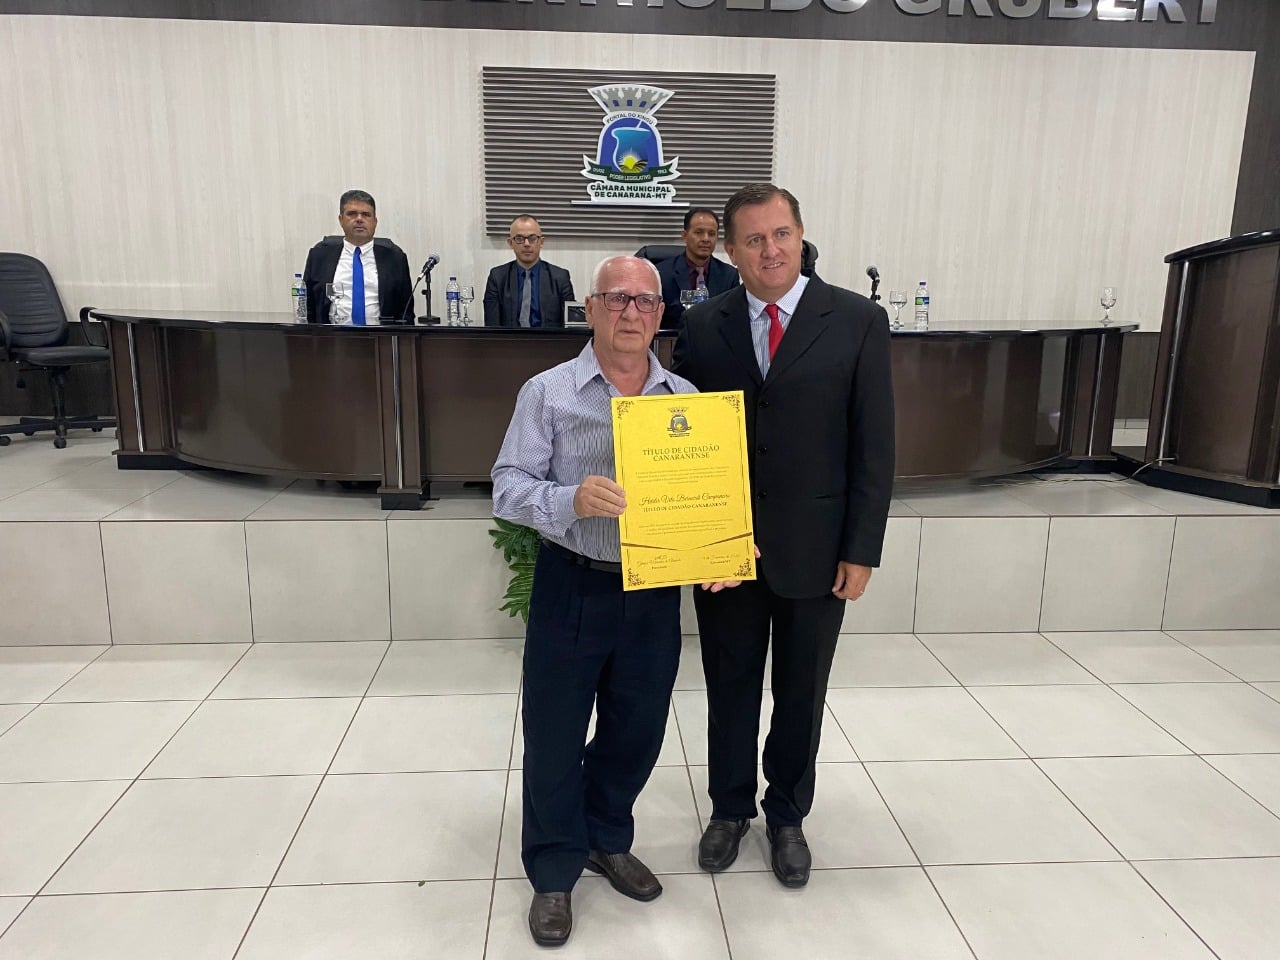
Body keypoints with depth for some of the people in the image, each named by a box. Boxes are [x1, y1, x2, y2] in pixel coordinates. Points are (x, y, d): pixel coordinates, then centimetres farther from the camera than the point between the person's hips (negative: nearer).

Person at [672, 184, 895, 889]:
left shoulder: (858, 322, -6)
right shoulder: (702, 327, 0)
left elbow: (874, 447, -6)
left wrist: (861, 551, -8)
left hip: (815, 549, -1)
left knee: (801, 692, 15)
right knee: (730, 686, 16)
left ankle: (787, 816, 38)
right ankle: (730, 809, 39)